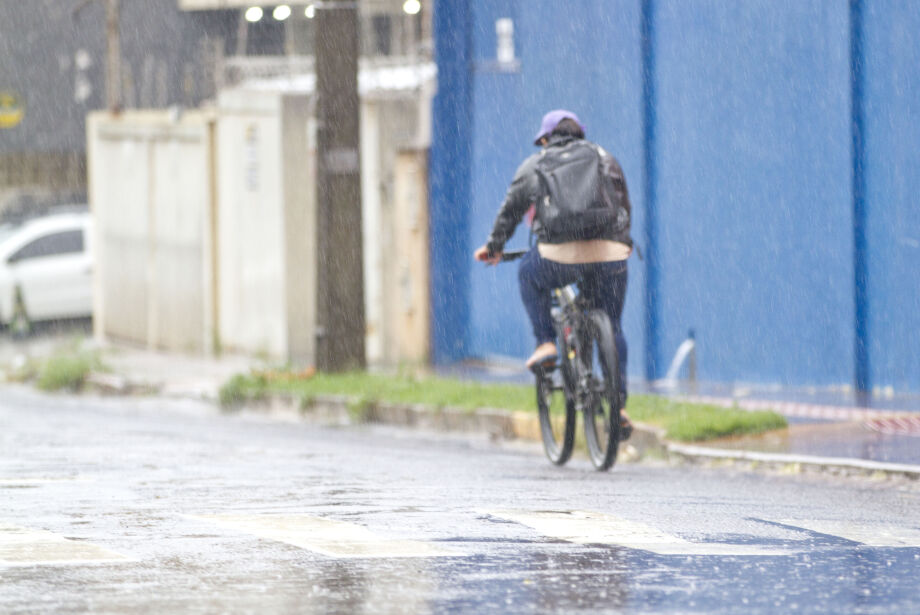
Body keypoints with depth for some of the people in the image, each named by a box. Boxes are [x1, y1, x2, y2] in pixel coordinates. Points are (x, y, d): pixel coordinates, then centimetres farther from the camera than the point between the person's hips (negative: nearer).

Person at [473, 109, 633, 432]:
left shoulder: (534, 165, 16)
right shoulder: (606, 159, 21)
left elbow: (510, 211, 24)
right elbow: (624, 205, 31)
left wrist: (493, 247, 40)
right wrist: (624, 242, 49)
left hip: (560, 256, -2)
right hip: (609, 254, 2)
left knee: (528, 274, 31)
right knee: (612, 329, 15)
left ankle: (545, 343, 18)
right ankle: (619, 406, 10)